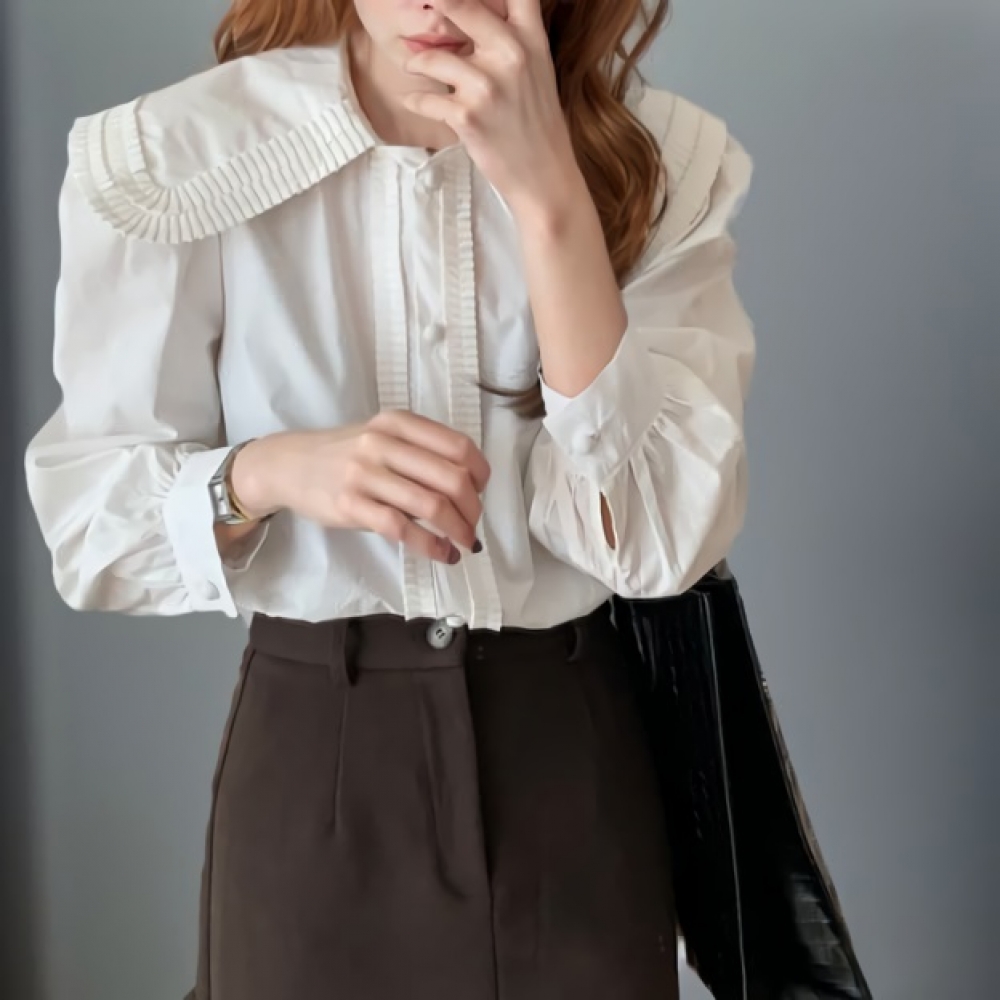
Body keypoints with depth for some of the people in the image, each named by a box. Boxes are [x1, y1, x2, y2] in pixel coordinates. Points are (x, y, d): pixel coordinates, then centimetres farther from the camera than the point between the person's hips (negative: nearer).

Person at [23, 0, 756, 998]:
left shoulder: (666, 160, -9)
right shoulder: (170, 157, -13)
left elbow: (662, 539, -18)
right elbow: (86, 522, -7)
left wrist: (548, 193, -25)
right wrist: (270, 472, -26)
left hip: (574, 757, 1)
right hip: (314, 761, -1)